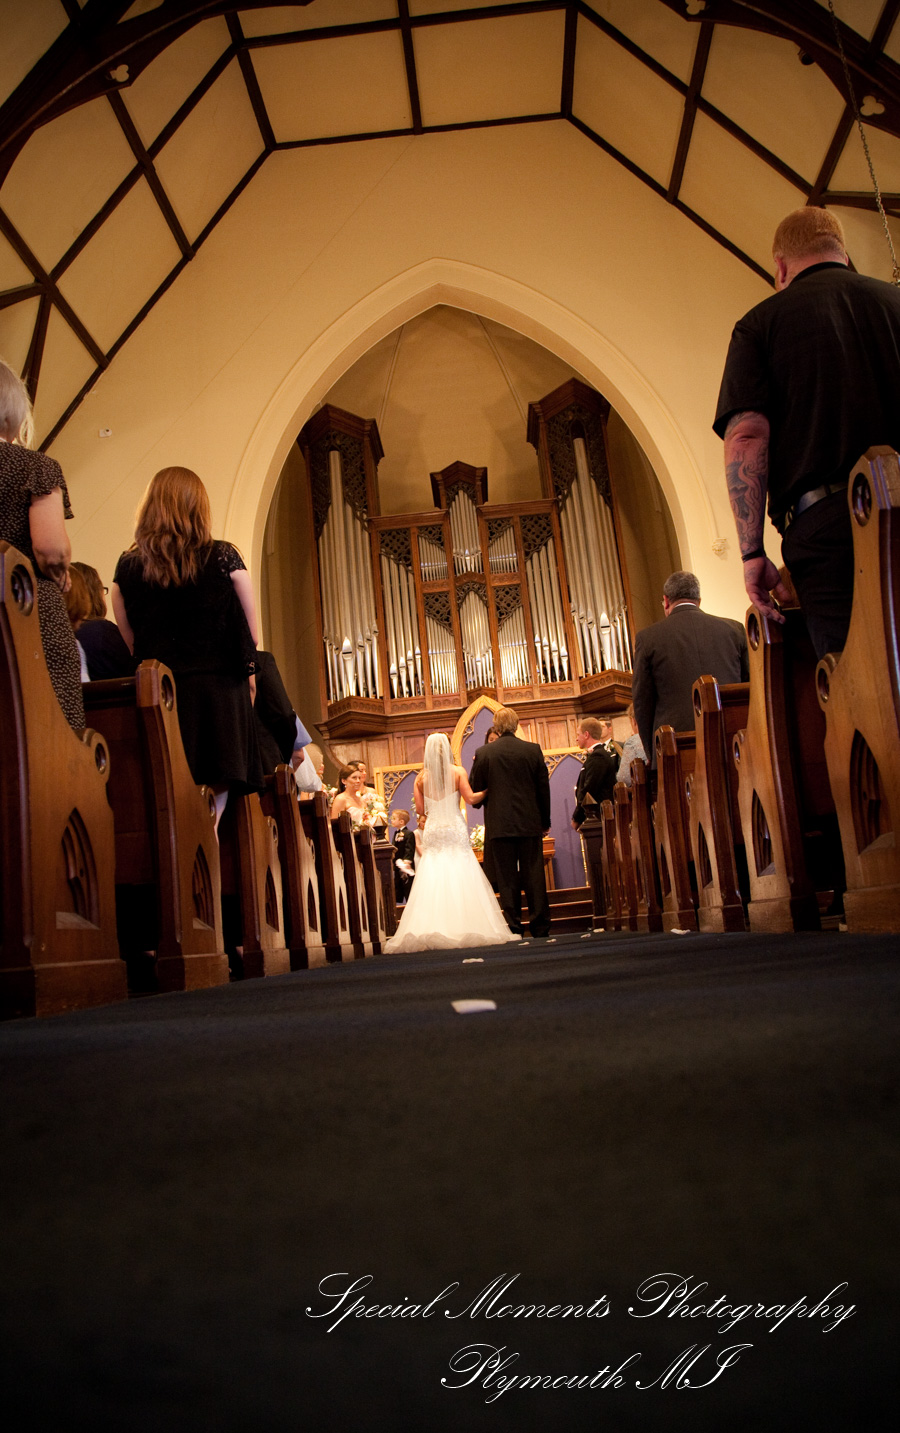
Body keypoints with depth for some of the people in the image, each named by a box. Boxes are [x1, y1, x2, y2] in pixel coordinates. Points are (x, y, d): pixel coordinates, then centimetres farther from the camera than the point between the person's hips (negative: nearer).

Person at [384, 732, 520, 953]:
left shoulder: (421, 777, 4)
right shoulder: (458, 772, -3)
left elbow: (421, 810, 3)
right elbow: (471, 798, -10)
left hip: (433, 831, 2)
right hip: (455, 830, -2)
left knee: (432, 881, 2)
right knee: (461, 880, 0)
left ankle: (431, 931, -3)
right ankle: (464, 928, -5)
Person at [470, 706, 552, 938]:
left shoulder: (483, 753, -4)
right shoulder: (533, 750, 0)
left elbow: (475, 791, 1)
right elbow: (544, 788, 4)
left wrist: (483, 803, 24)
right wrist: (545, 821, 14)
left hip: (499, 825, -1)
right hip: (530, 823, 1)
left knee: (507, 878, 3)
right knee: (533, 875, 6)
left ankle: (513, 926, 4)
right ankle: (540, 926, 8)